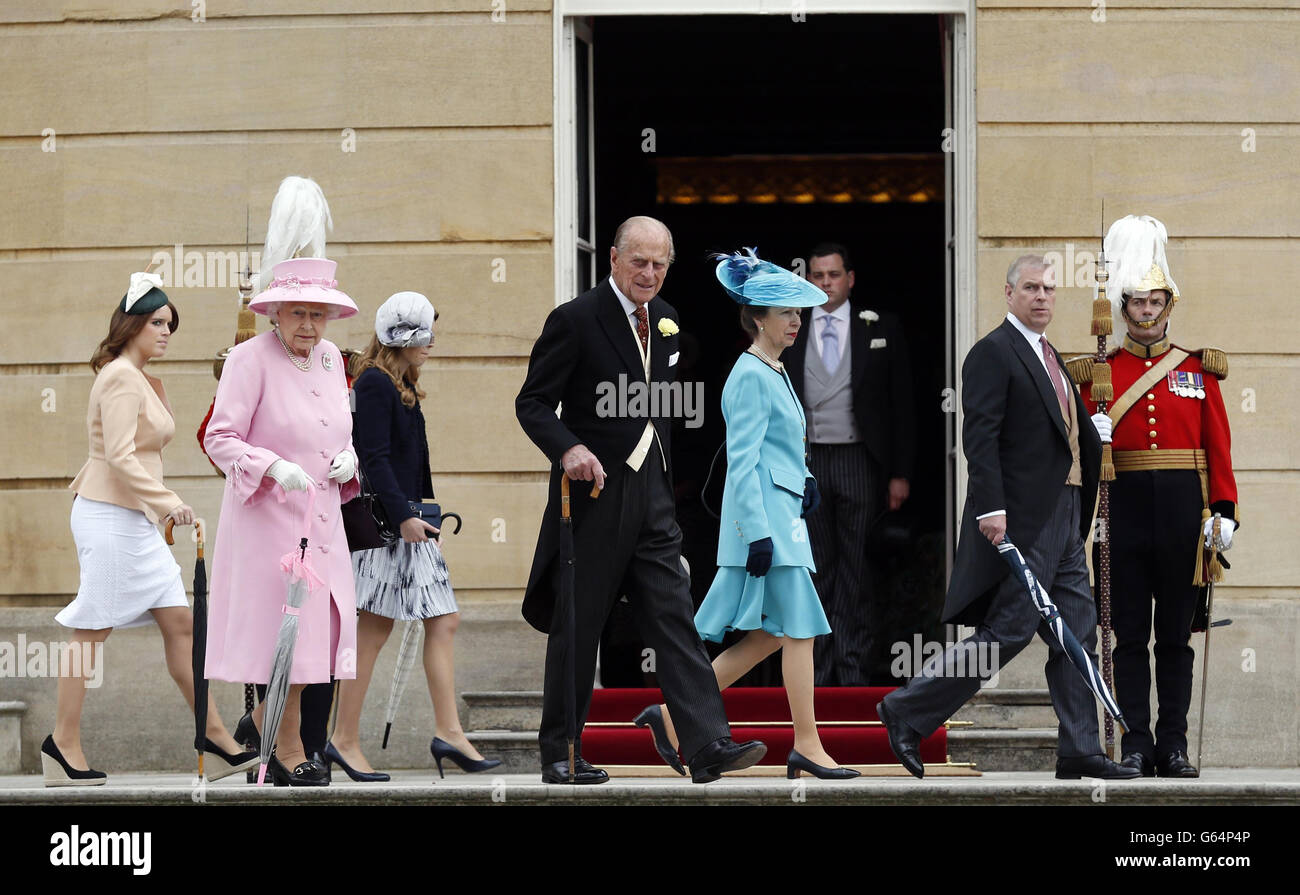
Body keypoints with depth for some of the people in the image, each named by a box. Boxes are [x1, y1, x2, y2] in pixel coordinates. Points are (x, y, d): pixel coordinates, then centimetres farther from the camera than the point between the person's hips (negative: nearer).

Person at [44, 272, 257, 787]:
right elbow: (120, 456, -20)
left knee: (179, 622, 5)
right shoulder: (121, 377, -12)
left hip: (133, 518, 10)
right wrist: (167, 502, -21)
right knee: (92, 631, -5)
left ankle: (216, 740, 5)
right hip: (110, 516, -10)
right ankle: (63, 745, 2)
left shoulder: (138, 379, 18)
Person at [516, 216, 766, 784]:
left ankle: (707, 745, -8)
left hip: (652, 501, 6)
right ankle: (559, 753, 11)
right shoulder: (575, 320, -9)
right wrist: (568, 448, -27)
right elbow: (532, 402, -11)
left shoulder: (665, 321, 12)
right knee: (577, 628, 2)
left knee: (675, 620, -2)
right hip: (594, 493, -6)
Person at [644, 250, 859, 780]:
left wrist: (803, 480, 8)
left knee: (770, 636, 9)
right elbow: (742, 461, -17)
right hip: (766, 519, -10)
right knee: (798, 630, -6)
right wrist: (758, 533, -20)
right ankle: (807, 748, 0)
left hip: (782, 515, 10)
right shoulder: (751, 376, -12)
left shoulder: (774, 373, 16)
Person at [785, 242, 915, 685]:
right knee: (815, 572, 4)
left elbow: (902, 403, 4)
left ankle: (854, 673, 2)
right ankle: (819, 677, 9)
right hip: (807, 462, 2)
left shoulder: (881, 328, 4)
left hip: (859, 461, -2)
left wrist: (900, 473, -2)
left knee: (858, 570, -2)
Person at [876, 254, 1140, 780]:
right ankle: (908, 712, 0)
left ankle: (1079, 753, 9)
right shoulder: (992, 353, -10)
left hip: (1062, 520, 9)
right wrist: (991, 509, -24)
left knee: (1077, 631, 7)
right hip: (1021, 519, -9)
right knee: (1008, 631, -9)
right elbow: (980, 436, -18)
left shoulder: (1049, 357, 19)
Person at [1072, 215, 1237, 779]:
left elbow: (1219, 447, 7)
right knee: (1130, 636, 1)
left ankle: (1174, 748, 8)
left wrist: (1224, 510, -2)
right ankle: (1136, 747, 5)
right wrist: (1092, 436, -17)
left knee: (1176, 636, 5)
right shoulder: (1100, 371, 6)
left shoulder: (1198, 370, 9)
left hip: (1181, 513, 1)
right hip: (1125, 509, -1)